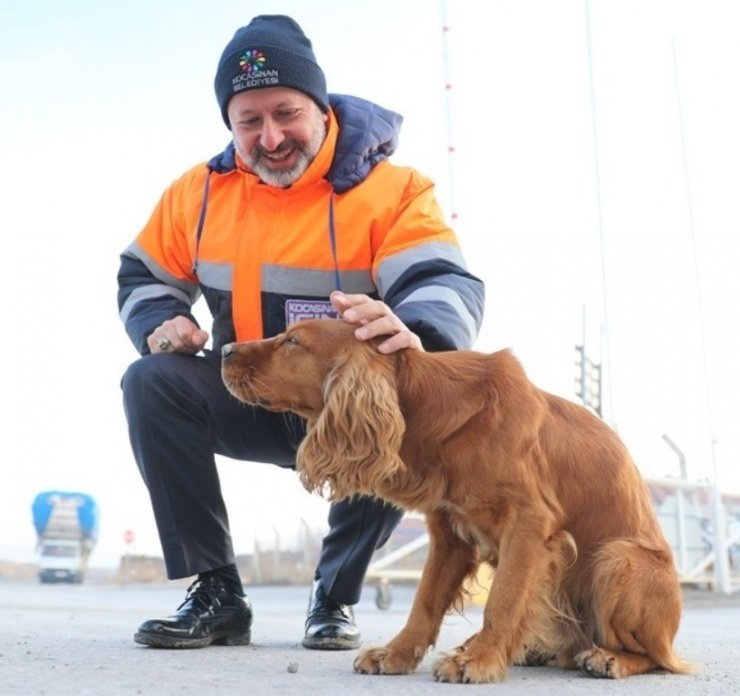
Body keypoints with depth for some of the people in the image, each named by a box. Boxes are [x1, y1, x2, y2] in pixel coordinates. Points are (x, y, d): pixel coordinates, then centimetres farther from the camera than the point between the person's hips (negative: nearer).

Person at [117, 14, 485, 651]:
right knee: (152, 381, -22)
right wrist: (161, 324, -14)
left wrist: (413, 336, -53)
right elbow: (143, 276, 11)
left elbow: (449, 286, -28)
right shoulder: (201, 192, -1)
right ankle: (215, 593, -13)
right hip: (246, 398, 3)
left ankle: (336, 596, -8)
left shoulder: (392, 189, -14)